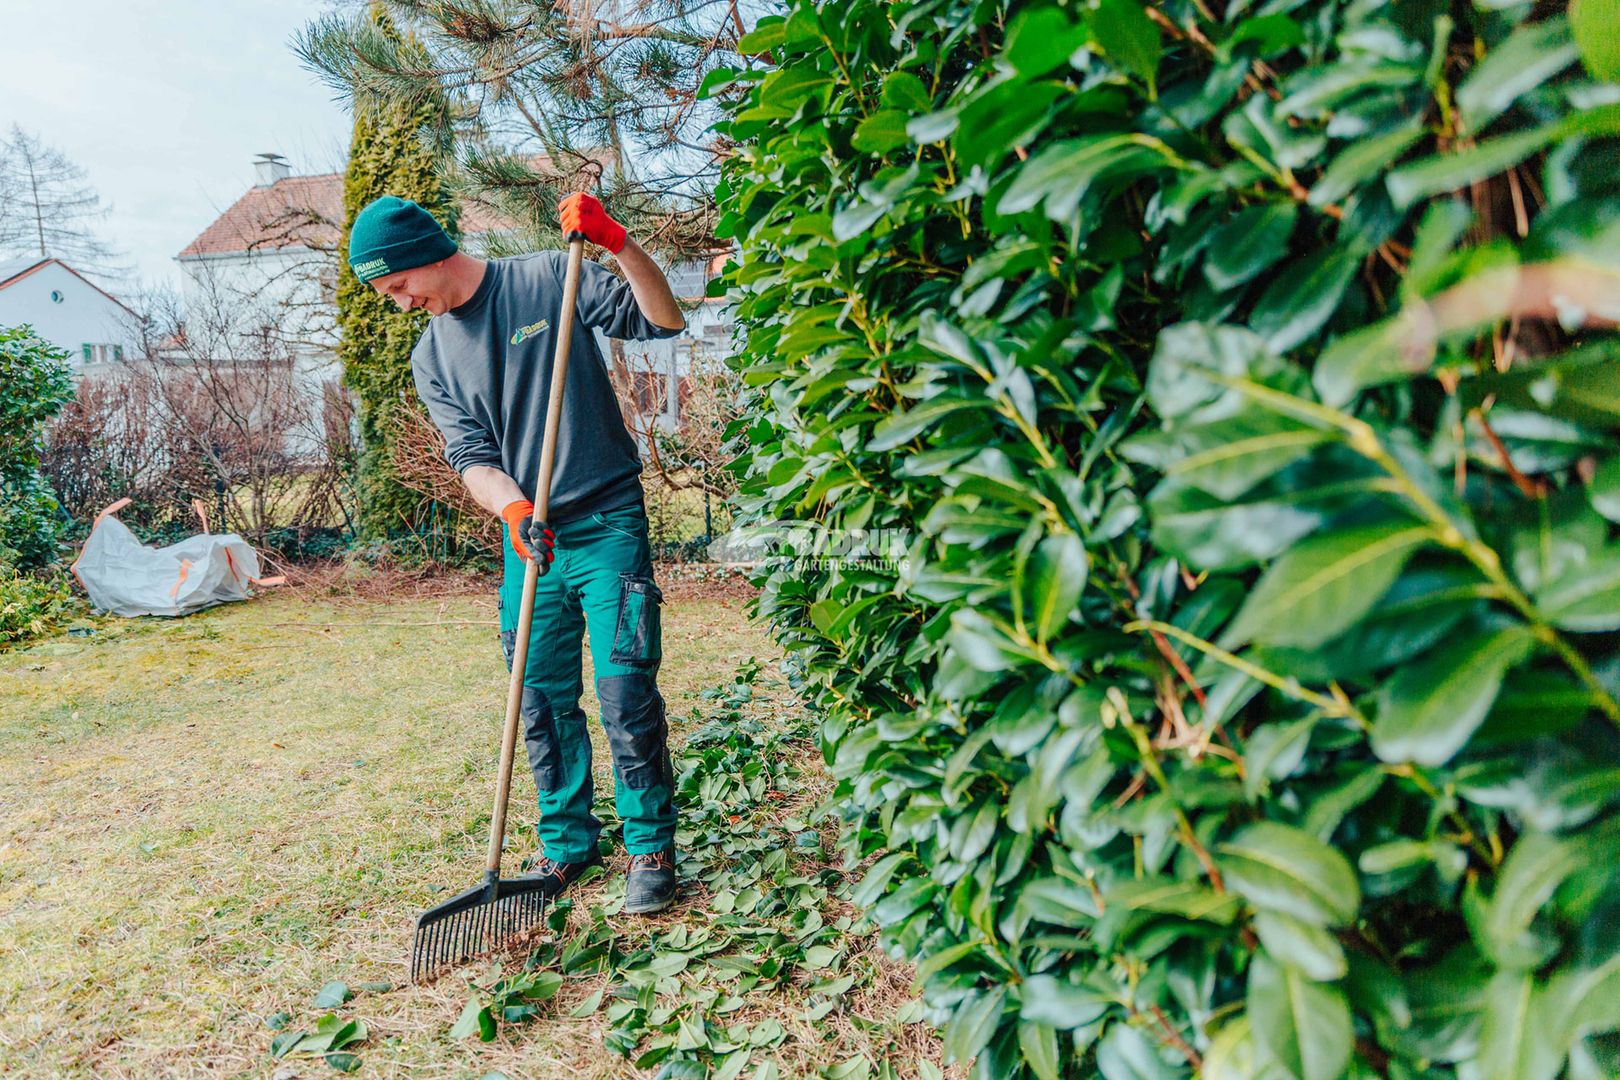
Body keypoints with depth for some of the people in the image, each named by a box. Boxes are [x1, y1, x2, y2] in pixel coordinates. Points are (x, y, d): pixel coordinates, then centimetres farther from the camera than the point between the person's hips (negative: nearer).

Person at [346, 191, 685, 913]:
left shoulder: (551, 279, -2)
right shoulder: (431, 358, 9)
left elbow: (663, 320, -6)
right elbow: (472, 455, -2)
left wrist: (617, 242, -20)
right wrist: (512, 511, -22)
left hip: (607, 522, -4)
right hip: (528, 538, 5)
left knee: (625, 689, -7)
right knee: (543, 700, 8)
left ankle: (650, 847, 8)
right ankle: (567, 842, 25)